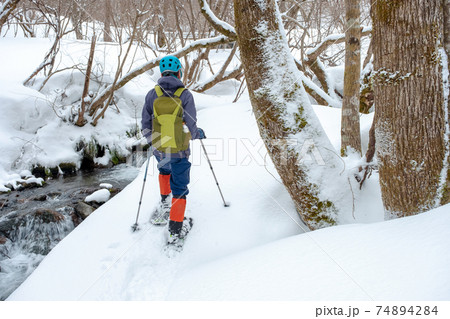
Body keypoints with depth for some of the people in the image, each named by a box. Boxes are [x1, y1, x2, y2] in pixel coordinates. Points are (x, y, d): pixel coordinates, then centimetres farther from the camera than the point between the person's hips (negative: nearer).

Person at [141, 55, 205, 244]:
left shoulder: (152, 94, -3)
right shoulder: (185, 95, -11)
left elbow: (146, 127, 0)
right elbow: (191, 127, -10)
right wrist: (199, 134, 12)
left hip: (158, 149, 3)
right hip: (179, 150, -3)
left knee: (164, 169, 36)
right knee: (179, 187, 9)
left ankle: (165, 201, 47)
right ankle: (176, 229, 11)